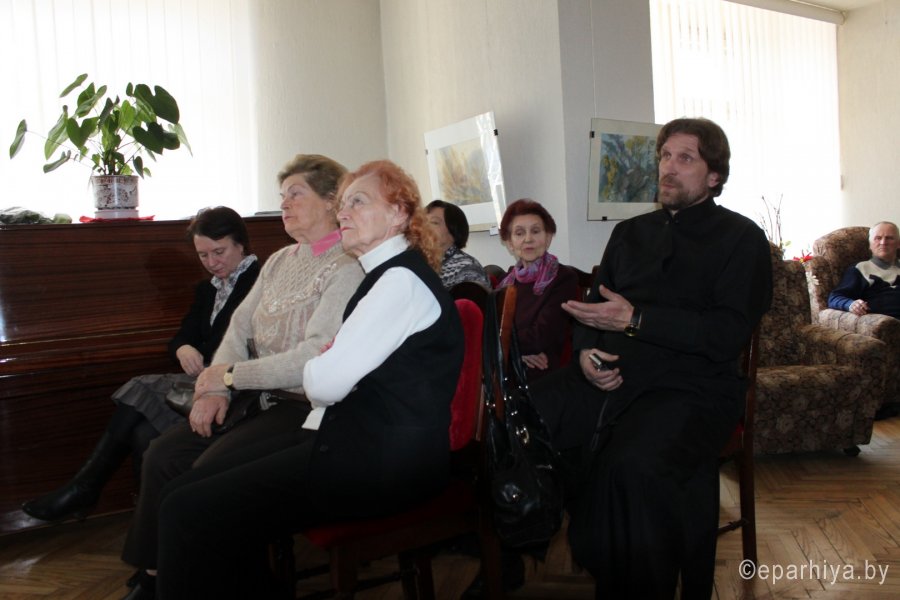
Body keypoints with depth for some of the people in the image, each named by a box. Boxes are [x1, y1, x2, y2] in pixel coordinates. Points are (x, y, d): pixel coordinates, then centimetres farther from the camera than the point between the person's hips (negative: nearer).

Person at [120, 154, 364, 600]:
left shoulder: (347, 268, -13)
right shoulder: (279, 262, 15)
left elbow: (315, 358, -22)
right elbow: (238, 330, 13)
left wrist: (231, 376, -14)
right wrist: (216, 389, -5)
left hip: (306, 408, -8)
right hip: (260, 398, 8)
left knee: (210, 469, -23)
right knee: (162, 456, -4)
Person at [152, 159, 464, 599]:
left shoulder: (403, 280, -13)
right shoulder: (385, 275, 20)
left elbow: (327, 382, -18)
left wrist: (315, 369, 3)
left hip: (381, 462, -10)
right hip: (354, 440, 10)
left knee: (188, 512, -15)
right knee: (185, 491, 1)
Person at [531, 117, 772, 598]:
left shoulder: (740, 238, 6)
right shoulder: (630, 232, 23)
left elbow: (728, 336, -6)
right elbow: (593, 304, 23)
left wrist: (634, 319, -12)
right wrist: (586, 350, 0)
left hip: (690, 385, -5)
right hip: (608, 377, 5)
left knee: (633, 466, -37)